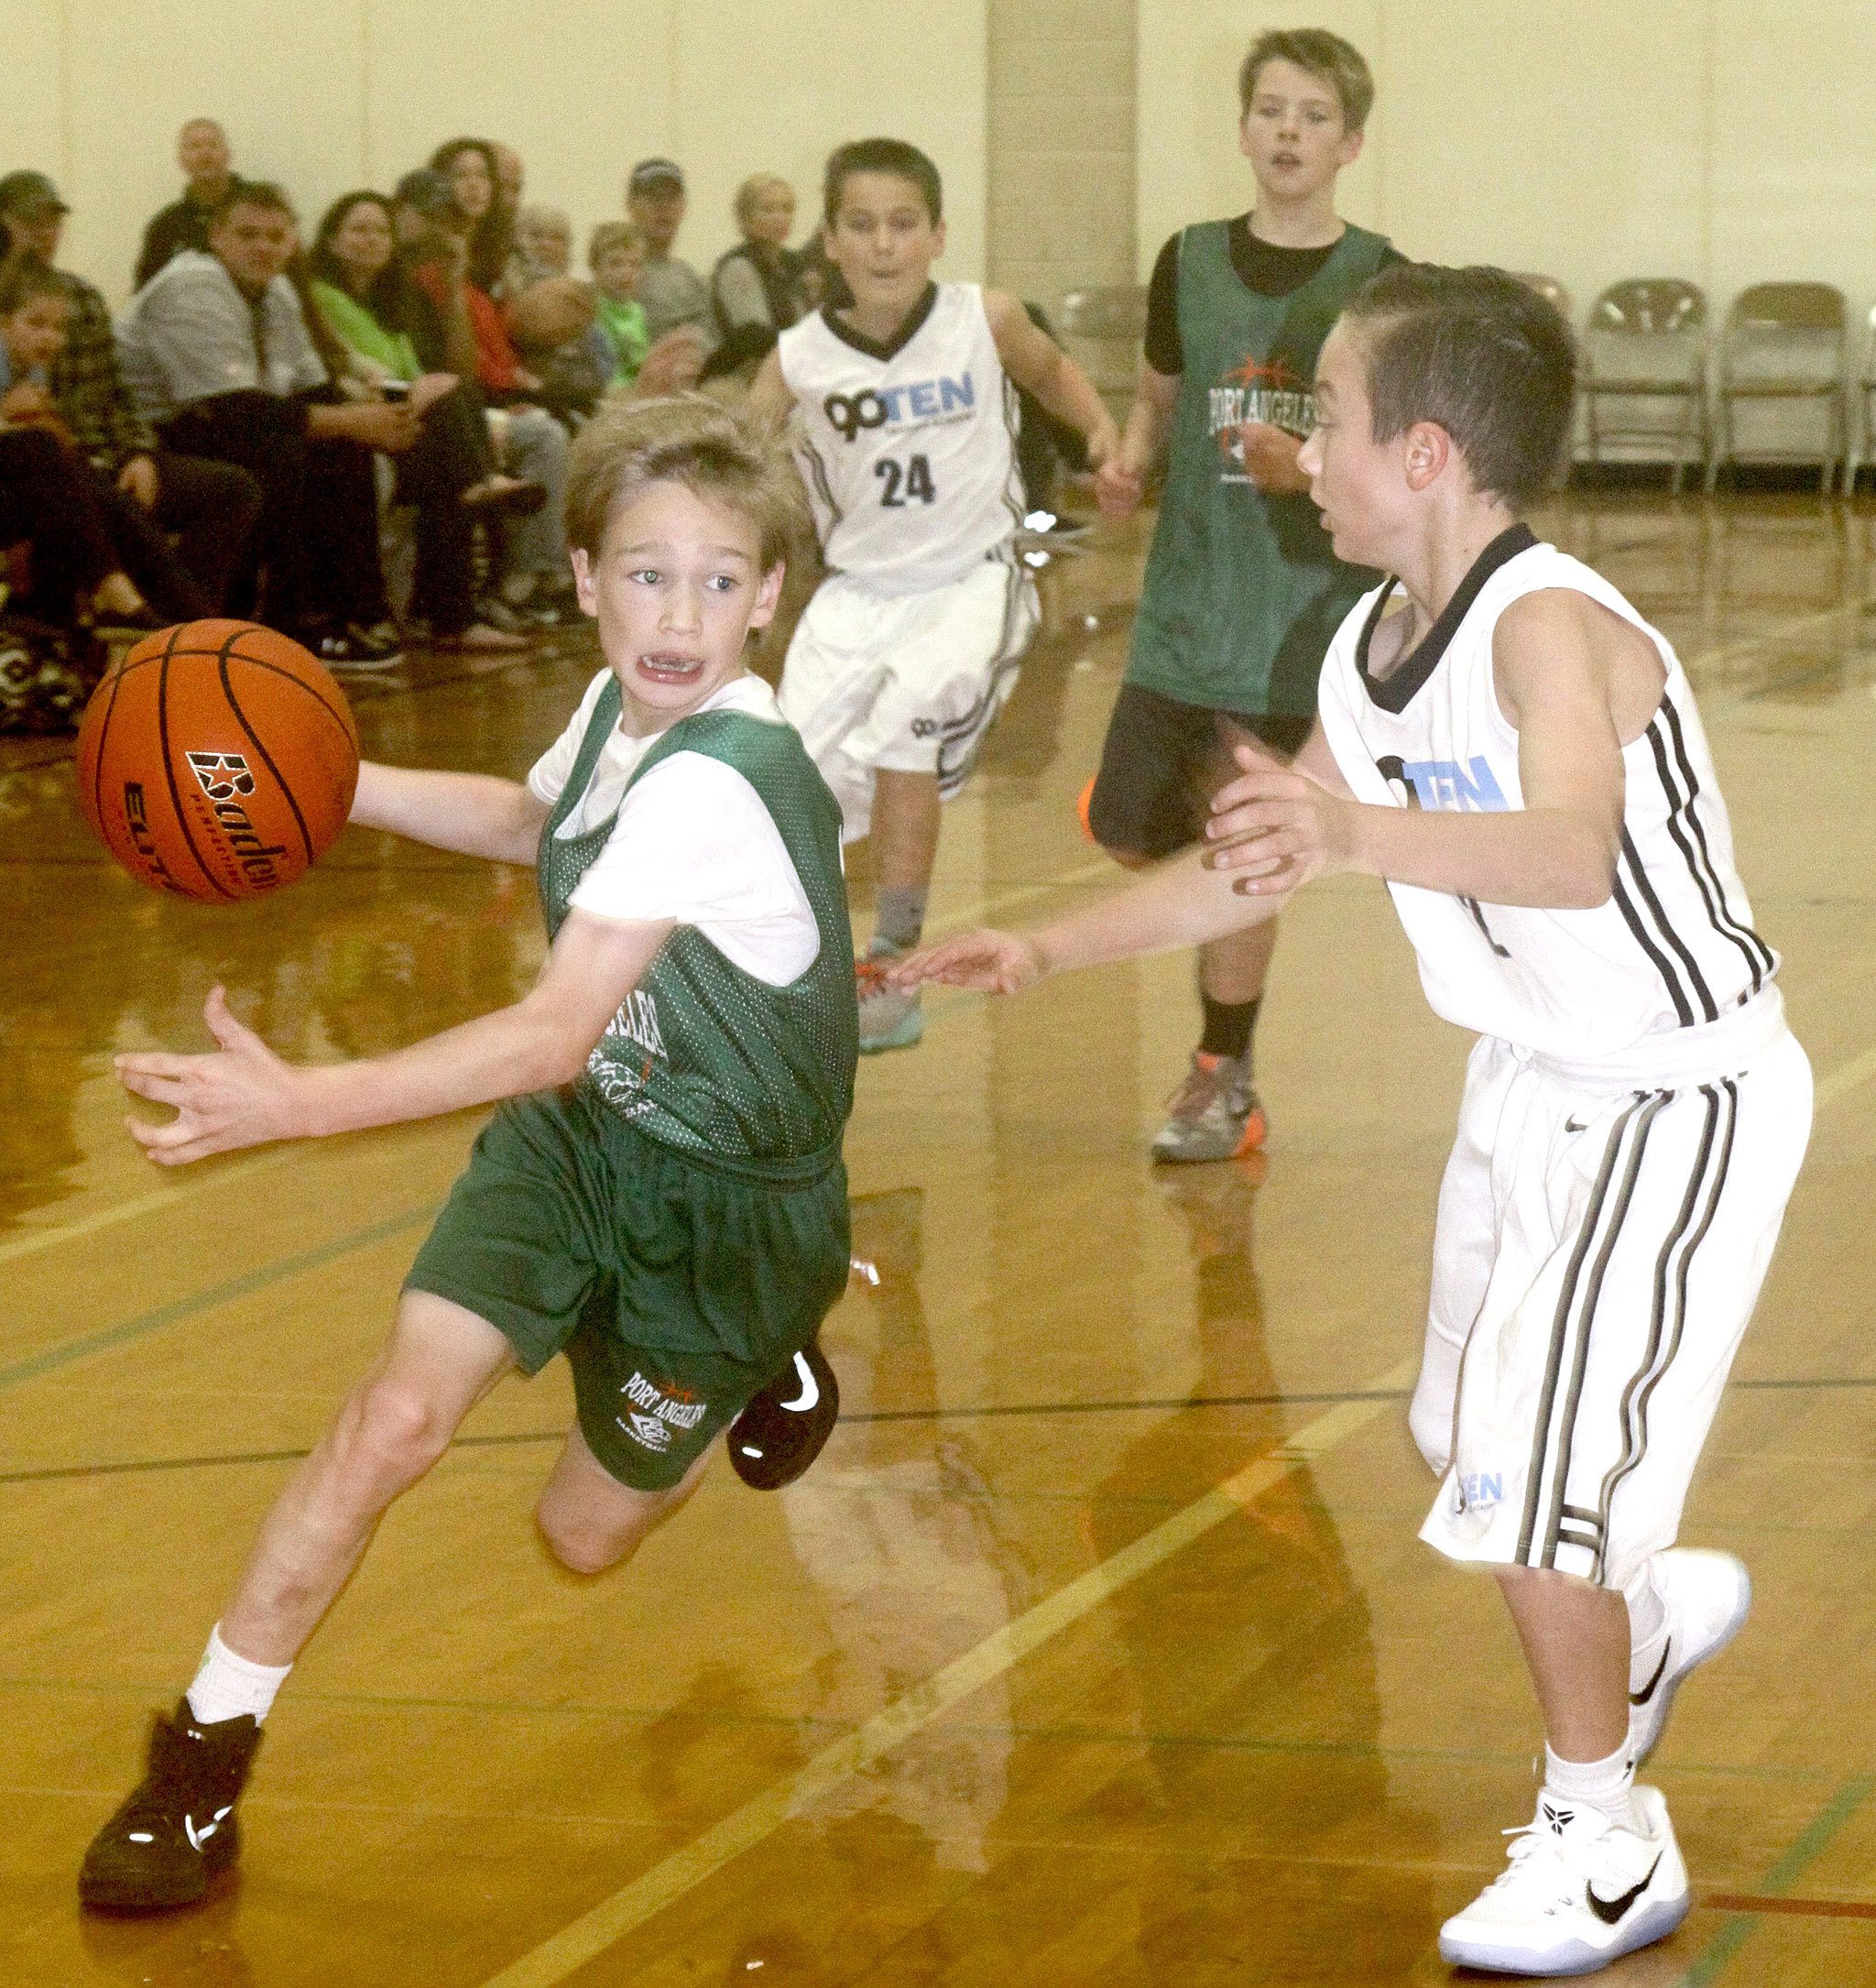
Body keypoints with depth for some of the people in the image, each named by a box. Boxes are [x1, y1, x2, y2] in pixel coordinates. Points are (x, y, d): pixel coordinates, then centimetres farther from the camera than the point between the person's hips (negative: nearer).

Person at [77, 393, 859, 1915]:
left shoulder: (718, 779, -32)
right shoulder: (621, 707, -6)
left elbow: (556, 1036, -37)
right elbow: (531, 825, 21)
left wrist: (302, 1104, -44)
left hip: (731, 1199, -5)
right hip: (582, 1135, 5)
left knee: (585, 1535, 11)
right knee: (395, 1418, -14)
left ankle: (777, 1354, 40)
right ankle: (205, 1758, -2)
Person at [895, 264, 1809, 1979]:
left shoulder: (1549, 627, -30)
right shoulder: (1372, 650, -4)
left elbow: (1578, 853, -51)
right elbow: (1257, 871, 10)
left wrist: (1366, 835, -67)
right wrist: (1047, 949, 5)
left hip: (1679, 1098, -8)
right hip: (1536, 1078, 8)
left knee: (1534, 1469, -9)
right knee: (1473, 1440, 20)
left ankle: (1605, 1847, 10)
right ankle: (1655, 1606, 50)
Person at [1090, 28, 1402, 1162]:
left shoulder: (1380, 283, -6)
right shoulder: (1191, 263, 4)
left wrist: (1307, 467, -22)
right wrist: (1128, 463, -4)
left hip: (1312, 605, -4)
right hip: (1189, 595, 4)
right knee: (1130, 834, 4)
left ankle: (1224, 1080, 15)